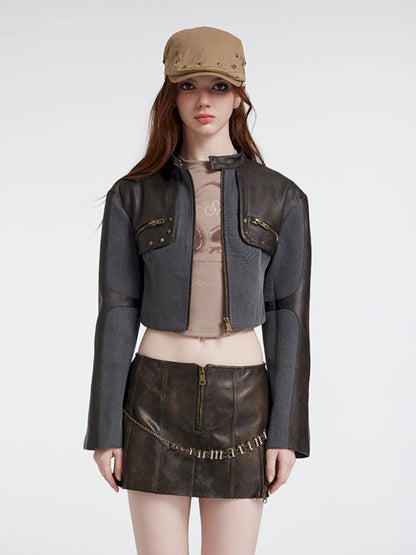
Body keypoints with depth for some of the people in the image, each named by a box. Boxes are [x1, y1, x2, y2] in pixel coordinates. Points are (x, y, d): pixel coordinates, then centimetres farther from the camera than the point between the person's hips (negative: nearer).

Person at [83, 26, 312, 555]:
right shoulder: (132, 196, 1)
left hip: (242, 407, 0)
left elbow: (289, 316, 1)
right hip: (157, 402, 0)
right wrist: (105, 428, -3)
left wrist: (287, 431, -4)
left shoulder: (281, 198, 1)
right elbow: (117, 313, 0)